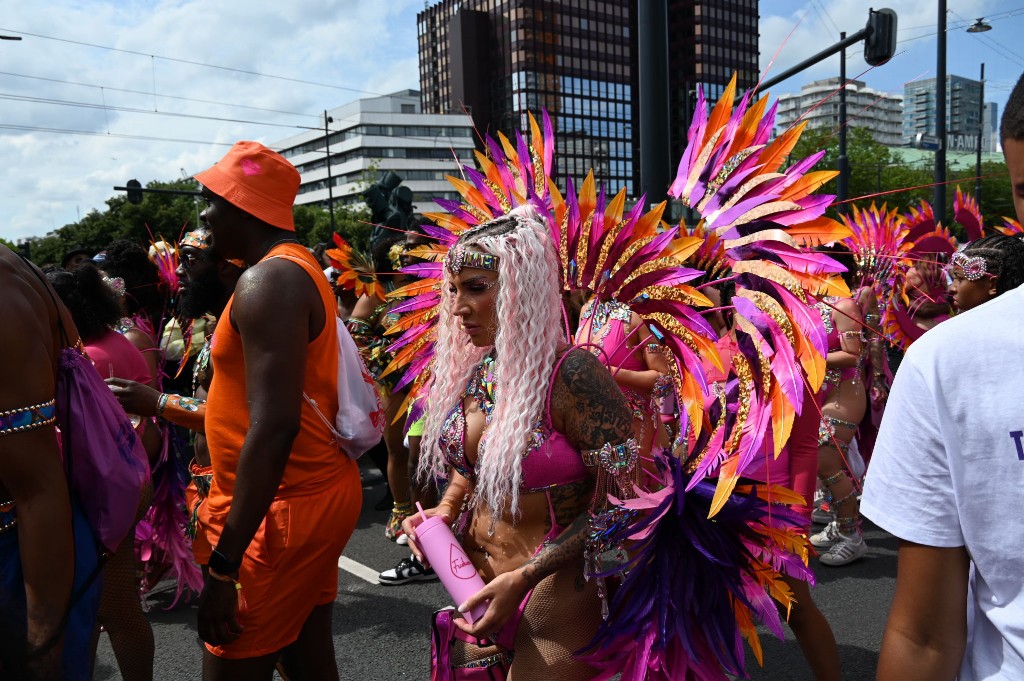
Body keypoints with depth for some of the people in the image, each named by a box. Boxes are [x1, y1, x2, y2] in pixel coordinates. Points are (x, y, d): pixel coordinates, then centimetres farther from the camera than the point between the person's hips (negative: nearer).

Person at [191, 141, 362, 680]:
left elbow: (274, 428, -26)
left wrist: (221, 565, -24)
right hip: (320, 492, 10)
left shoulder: (267, 281, -17)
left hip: (282, 508, -10)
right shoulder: (300, 268, 14)